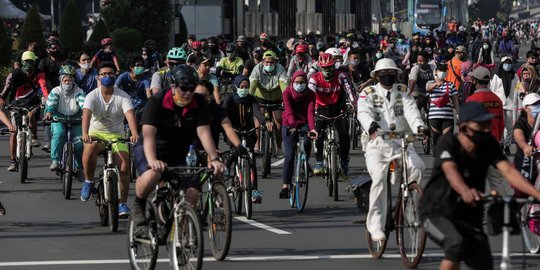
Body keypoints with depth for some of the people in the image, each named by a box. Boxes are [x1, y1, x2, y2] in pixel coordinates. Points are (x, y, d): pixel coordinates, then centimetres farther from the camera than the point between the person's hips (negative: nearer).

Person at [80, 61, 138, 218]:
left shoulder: (123, 97, -8)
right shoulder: (92, 96, -9)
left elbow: (130, 114, -24)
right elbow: (86, 114, -26)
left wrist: (134, 133, -43)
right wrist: (85, 133, -46)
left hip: (116, 135, 1)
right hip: (96, 133, -1)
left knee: (124, 167, -17)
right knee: (90, 148, -36)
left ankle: (122, 203, -5)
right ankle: (88, 181, -13)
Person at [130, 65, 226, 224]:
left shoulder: (198, 103, -9)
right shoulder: (156, 102, -21)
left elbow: (204, 133, -16)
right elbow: (148, 134, -32)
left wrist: (214, 159, -32)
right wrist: (153, 161, -48)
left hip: (177, 156, 4)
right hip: (151, 151, -4)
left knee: (192, 194, -17)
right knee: (151, 175, -38)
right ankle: (138, 206, -9)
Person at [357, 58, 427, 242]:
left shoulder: (403, 92, 11)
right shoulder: (368, 93, 6)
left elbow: (411, 111, -6)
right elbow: (364, 112, -13)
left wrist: (419, 127, -28)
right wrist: (371, 126, -37)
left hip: (402, 142, 2)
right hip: (378, 144, -2)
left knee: (418, 167, -24)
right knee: (379, 179, -22)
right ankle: (376, 225, -19)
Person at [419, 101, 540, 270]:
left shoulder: (489, 146, -7)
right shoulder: (448, 143, -20)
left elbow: (508, 171, -21)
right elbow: (450, 171, -39)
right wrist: (465, 191, -63)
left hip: (469, 216, 6)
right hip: (437, 213, -6)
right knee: (457, 244, -34)